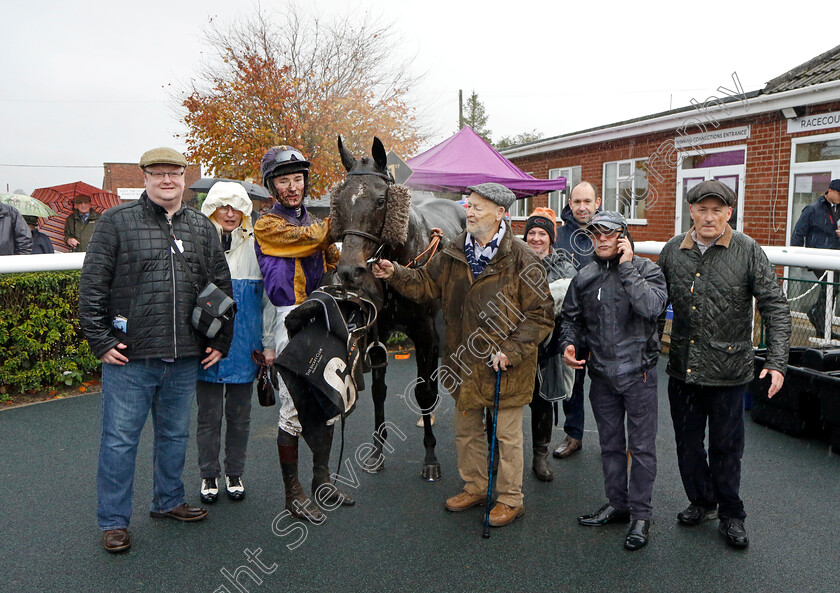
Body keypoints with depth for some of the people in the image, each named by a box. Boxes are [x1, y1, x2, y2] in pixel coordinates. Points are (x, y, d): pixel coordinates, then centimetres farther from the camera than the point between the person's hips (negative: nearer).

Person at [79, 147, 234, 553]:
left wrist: (220, 342, 11)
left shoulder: (202, 228, 10)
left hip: (185, 358, 4)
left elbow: (222, 287, 15)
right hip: (129, 357, -4)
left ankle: (169, 501, 35)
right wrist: (100, 341, -8)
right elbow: (92, 285, -3)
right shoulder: (117, 221, -1)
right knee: (120, 439, 4)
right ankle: (113, 521, 19)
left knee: (175, 435, 17)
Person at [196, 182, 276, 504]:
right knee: (208, 415, 8)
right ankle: (209, 476, 26)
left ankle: (234, 474, 28)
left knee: (239, 415, 11)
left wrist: (268, 343, 3)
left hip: (244, 345, 1)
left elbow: (268, 297, 5)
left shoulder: (255, 245, 3)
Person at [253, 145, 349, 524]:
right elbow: (309, 237, -19)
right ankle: (293, 494, 12)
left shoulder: (315, 222, 17)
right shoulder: (268, 225, -4)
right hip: (292, 321, -7)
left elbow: (332, 267, 20)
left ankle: (322, 482, 27)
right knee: (293, 409, -2)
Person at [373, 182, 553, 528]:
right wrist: (395, 275, -5)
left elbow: (540, 314, -14)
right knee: (466, 429, 20)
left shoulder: (521, 258, -16)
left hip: (505, 366, -6)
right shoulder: (454, 253, 2)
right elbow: (426, 284, 11)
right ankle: (474, 487, 41)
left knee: (506, 434, 8)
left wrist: (511, 351, -22)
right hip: (464, 362, 6)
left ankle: (510, 499, 27)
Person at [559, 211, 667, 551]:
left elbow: (651, 307, -26)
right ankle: (617, 505, 32)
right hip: (602, 375, 5)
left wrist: (627, 267, -20)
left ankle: (640, 515, 18)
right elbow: (571, 317, 16)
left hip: (638, 373, -4)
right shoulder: (584, 278, 7)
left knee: (641, 447, 4)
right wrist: (568, 343, -3)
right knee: (610, 444, 16)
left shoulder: (646, 270, -7)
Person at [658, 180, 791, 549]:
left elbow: (775, 308, -7)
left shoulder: (748, 251, -7)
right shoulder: (673, 250, 2)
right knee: (687, 442, 15)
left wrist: (777, 362, -14)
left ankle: (731, 515, 28)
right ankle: (701, 501, 36)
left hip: (728, 369, -3)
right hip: (682, 366, 3)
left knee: (726, 445, 8)